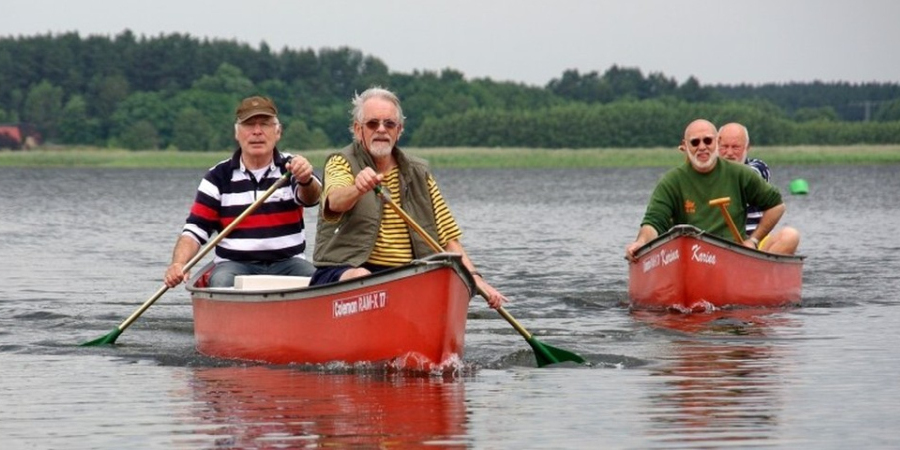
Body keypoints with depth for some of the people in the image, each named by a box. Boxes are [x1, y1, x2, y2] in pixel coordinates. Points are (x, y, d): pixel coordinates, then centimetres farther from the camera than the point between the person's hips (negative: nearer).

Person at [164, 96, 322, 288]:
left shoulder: (292, 168, 6)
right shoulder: (218, 177, 6)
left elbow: (311, 198, -17)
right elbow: (195, 229, 2)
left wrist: (306, 181, -42)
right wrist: (178, 264, -18)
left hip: (287, 263, 0)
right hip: (235, 264, 0)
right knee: (221, 283, -33)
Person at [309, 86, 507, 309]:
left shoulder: (418, 174, 15)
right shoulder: (341, 163, 1)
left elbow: (448, 236, 15)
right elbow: (335, 201, -23)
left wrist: (474, 276, -1)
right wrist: (358, 189, -46)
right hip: (340, 274, -4)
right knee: (361, 278, -37)